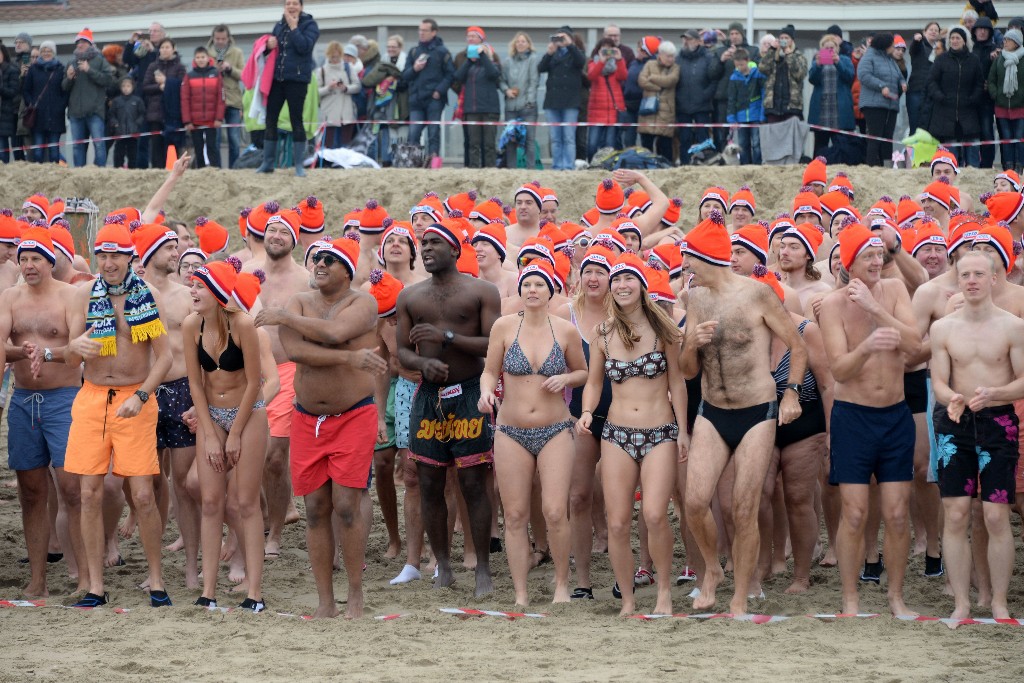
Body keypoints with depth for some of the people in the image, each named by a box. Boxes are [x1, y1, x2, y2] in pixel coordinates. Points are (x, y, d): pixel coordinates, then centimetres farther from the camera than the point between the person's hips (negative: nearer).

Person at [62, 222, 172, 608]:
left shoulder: (147, 297, 0)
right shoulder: (84, 297, 3)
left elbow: (164, 356, -2)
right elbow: (71, 362, 1)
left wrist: (141, 397, -16)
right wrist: (75, 347, -24)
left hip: (134, 399, -2)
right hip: (91, 399, 2)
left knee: (143, 495, -6)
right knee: (90, 494, 0)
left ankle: (156, 581, 7)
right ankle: (95, 587, 6)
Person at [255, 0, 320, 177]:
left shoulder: (309, 25, -3)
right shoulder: (279, 25, 12)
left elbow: (304, 46, -19)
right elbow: (270, 47, 19)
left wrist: (293, 27, -16)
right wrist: (269, 45, -3)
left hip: (297, 79, -5)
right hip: (276, 77, 5)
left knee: (296, 120, -2)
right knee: (270, 119, 5)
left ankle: (300, 165, 4)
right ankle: (267, 163, 12)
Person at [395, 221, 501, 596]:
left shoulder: (481, 292, 0)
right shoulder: (410, 296, 11)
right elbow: (403, 350, 11)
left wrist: (448, 337, -17)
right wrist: (424, 363, -11)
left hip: (469, 395, -4)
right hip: (428, 395, 4)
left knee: (473, 484, -5)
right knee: (430, 485, 4)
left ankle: (483, 569, 0)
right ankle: (443, 568, 13)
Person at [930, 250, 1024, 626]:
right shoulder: (943, 328, 5)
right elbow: (939, 382, 3)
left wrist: (993, 393, -20)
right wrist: (952, 398, -19)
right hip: (956, 424, 2)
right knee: (954, 516, -2)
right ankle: (961, 602, 5)